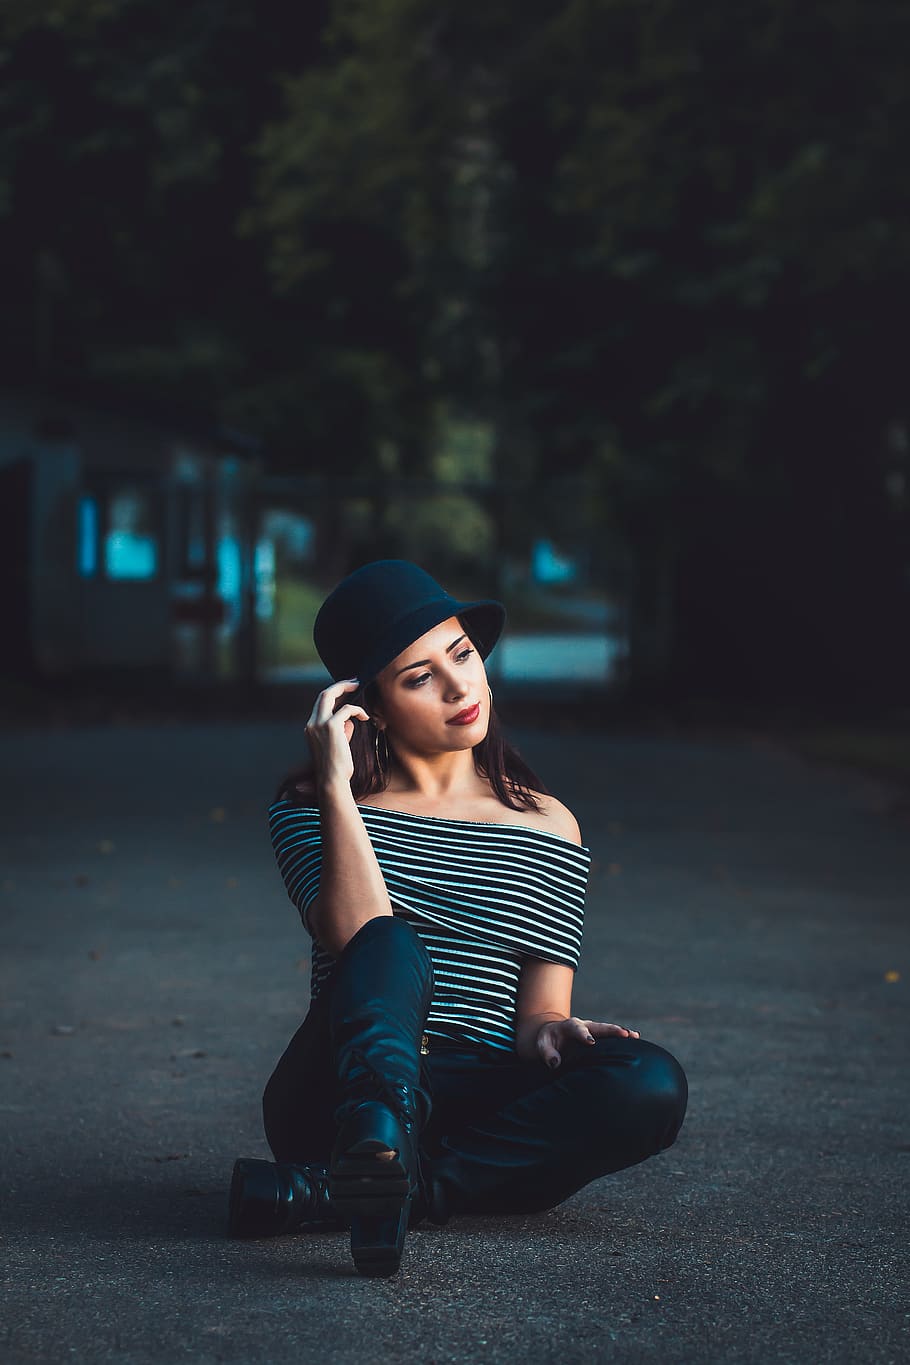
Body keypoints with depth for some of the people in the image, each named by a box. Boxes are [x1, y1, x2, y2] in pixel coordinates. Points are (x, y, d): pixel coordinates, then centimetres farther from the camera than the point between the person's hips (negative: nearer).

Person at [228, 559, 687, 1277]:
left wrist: (547, 1033, -16)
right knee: (389, 949, -30)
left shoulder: (548, 829, 13)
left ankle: (328, 1191, -33)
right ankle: (377, 1146, -62)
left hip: (479, 1109, 2)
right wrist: (336, 785, -12)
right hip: (336, 1097, -2)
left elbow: (537, 1013, 7)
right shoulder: (312, 809, 8)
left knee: (650, 1084, -27)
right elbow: (358, 936, -12)